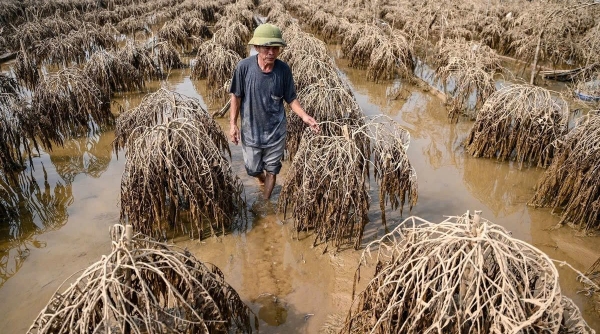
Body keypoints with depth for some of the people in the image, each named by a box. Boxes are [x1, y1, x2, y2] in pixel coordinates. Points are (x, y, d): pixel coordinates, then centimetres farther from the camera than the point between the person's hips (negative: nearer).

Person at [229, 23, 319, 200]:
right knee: (253, 169, 17)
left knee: (271, 170, 15)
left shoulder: (284, 70, -14)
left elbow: (291, 99, -5)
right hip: (250, 131, 0)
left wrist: (304, 116, -21)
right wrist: (233, 123, -8)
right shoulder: (244, 66, -18)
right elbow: (236, 96, -6)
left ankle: (265, 202, 40)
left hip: (276, 132, 0)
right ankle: (262, 179, 55)